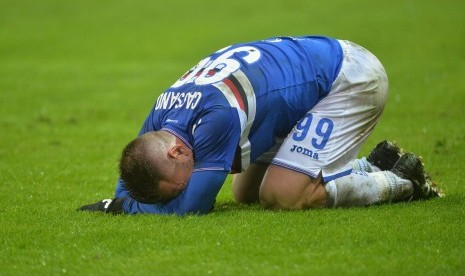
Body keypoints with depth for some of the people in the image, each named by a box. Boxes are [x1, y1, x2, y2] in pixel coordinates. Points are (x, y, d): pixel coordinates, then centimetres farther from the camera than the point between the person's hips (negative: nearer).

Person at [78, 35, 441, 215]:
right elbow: (128, 181, 3)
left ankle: (400, 183, -2)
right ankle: (373, 166, 17)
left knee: (281, 195, -20)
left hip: (351, 80, -9)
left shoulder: (217, 115, -36)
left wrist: (124, 206, -21)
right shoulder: (161, 114, -10)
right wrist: (118, 202, -19)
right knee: (246, 192, 10)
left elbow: (191, 207, -32)